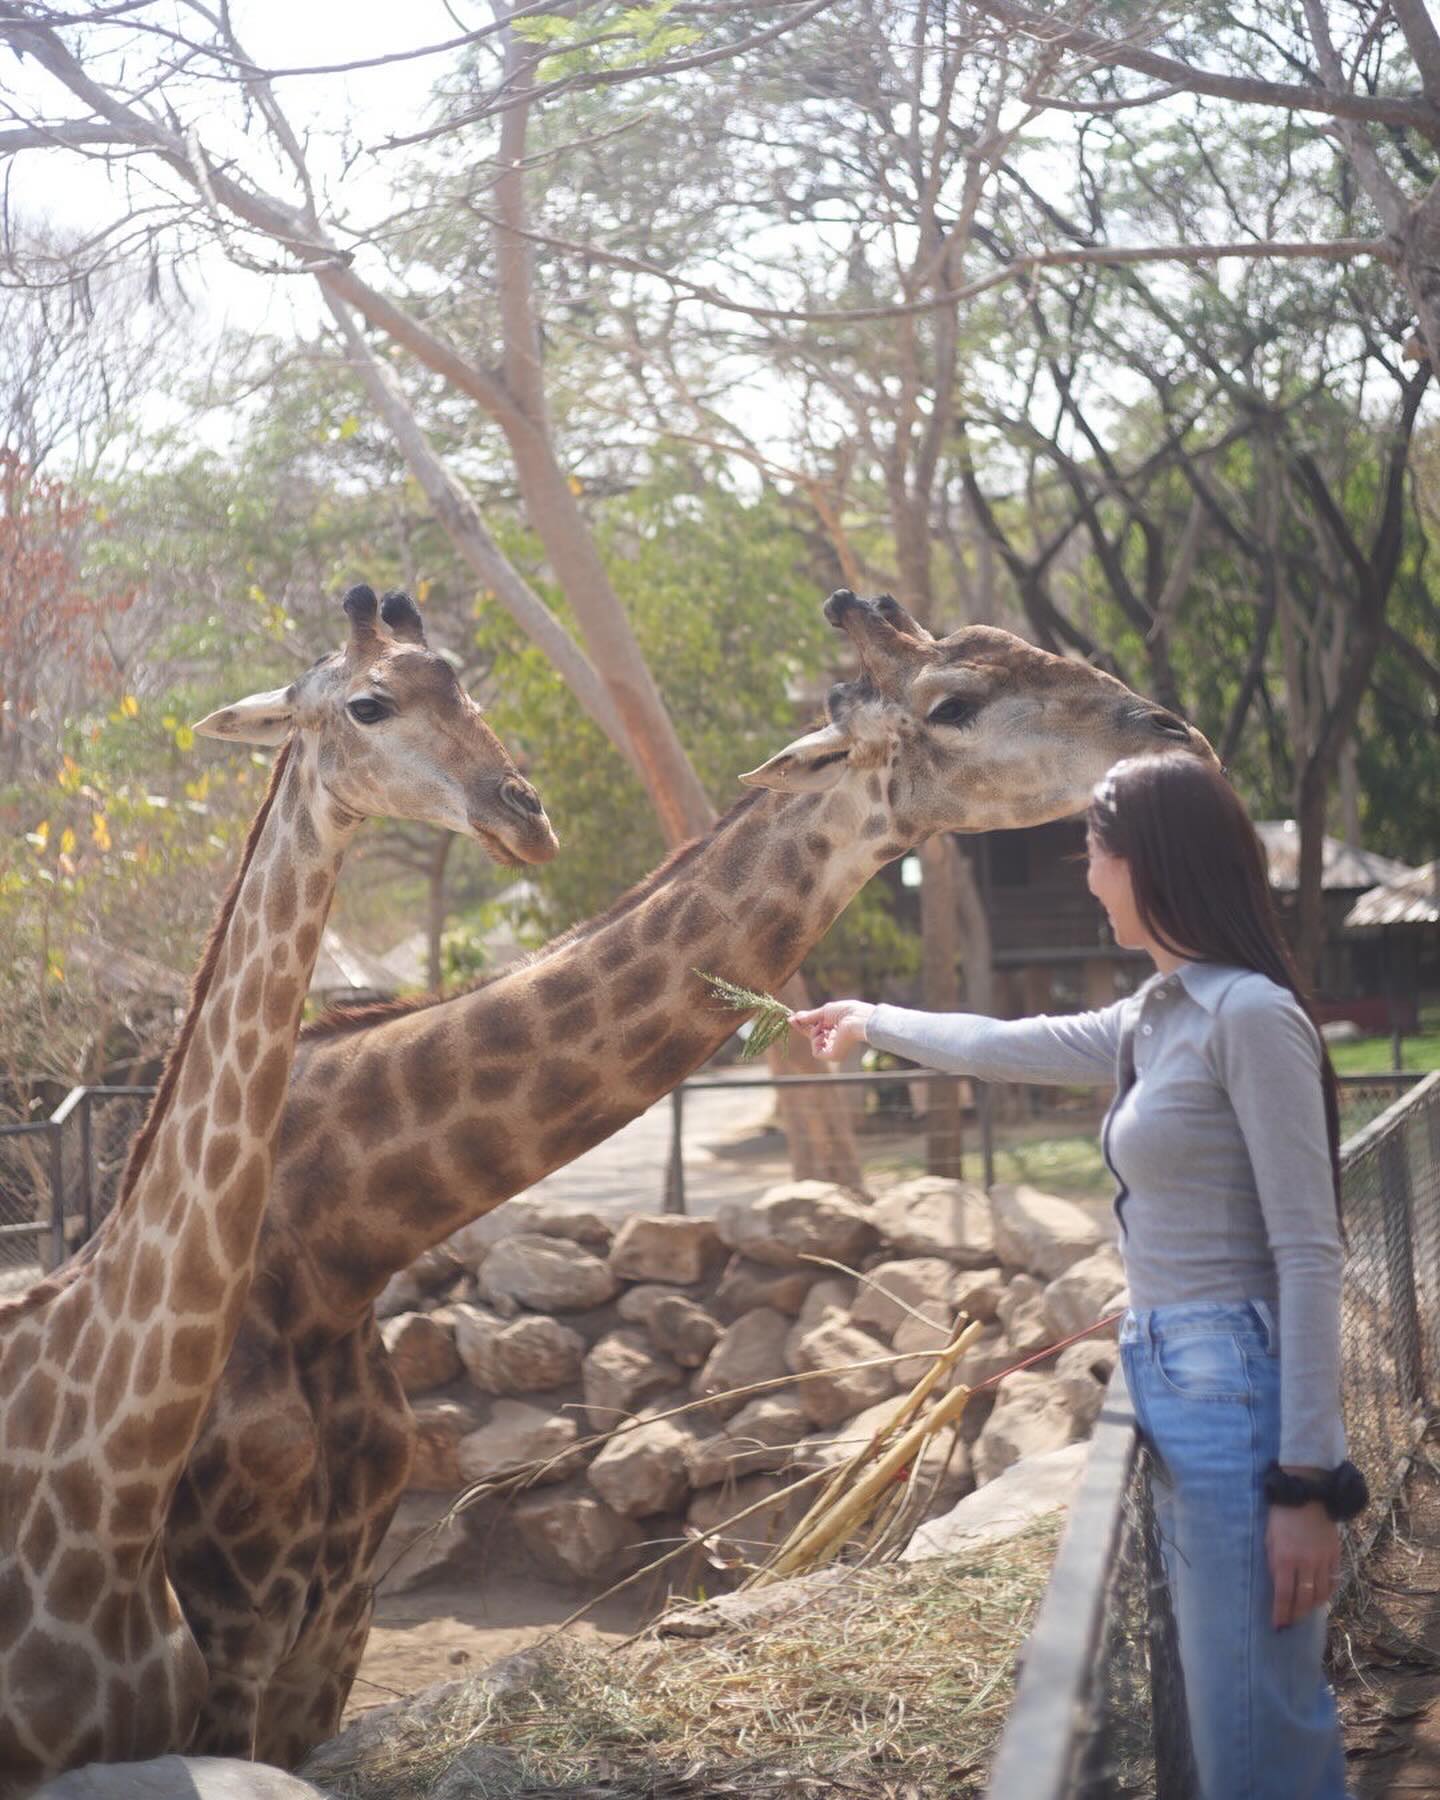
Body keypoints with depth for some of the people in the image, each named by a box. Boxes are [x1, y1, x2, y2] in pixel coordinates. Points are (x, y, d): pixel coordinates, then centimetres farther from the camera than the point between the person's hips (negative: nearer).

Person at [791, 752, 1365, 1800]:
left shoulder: (1250, 1015, -13)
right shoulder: (1154, 1022, 12)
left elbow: (1310, 1255, -16)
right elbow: (1001, 1047, 30)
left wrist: (1307, 1481, -19)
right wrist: (873, 1022, 45)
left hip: (1240, 1397, -9)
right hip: (1177, 1394, 9)